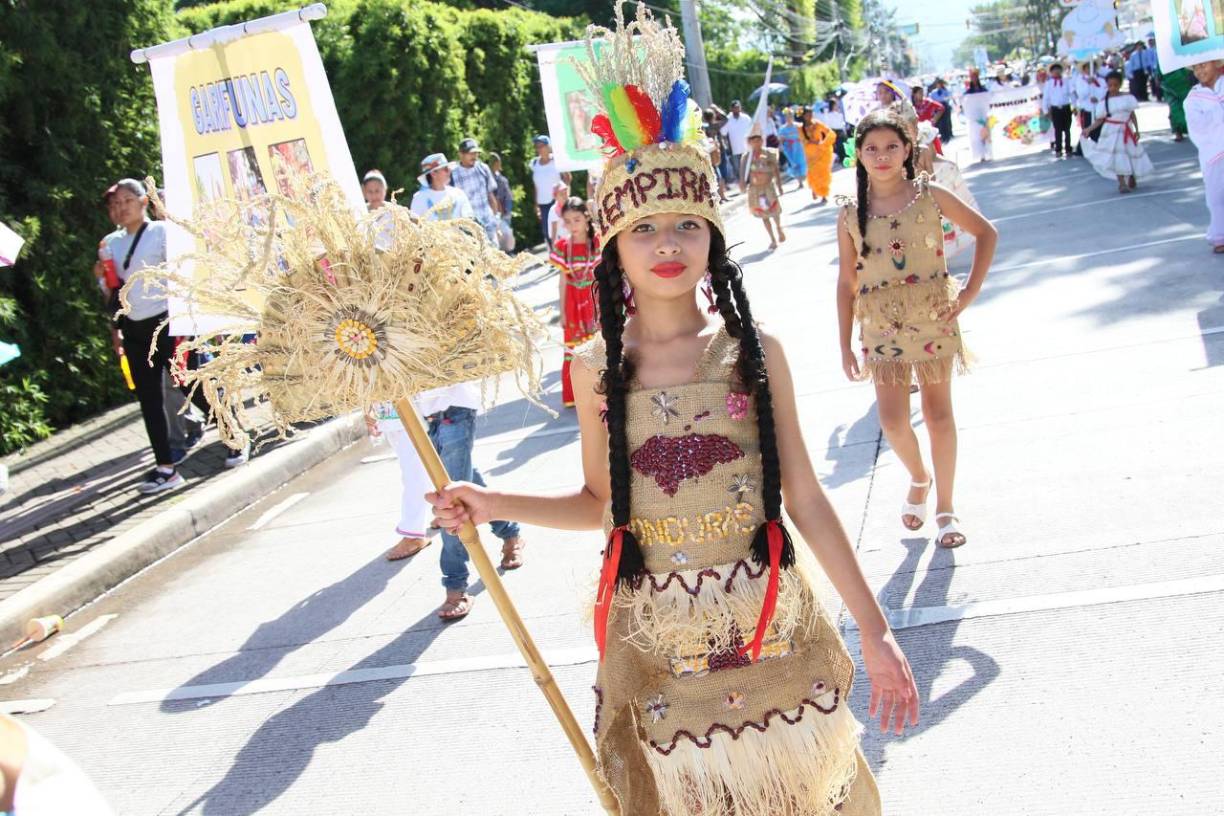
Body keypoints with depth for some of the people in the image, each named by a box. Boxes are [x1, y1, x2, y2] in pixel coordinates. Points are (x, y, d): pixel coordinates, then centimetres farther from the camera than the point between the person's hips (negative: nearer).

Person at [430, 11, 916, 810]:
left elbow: (805, 497, -2)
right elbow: (601, 503, 7)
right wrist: (496, 503, -5)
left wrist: (874, 630, -2)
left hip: (769, 628, 0)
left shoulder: (756, 352, -5)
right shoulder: (595, 368, -3)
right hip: (658, 645, 0)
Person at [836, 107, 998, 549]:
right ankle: (919, 478, 29)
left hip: (934, 318, -1)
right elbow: (846, 283, 3)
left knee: (939, 413, 6)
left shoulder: (931, 196, -4)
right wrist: (846, 346, 1)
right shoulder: (851, 215, -1)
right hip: (882, 327, 1)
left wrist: (970, 292, -4)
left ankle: (945, 507, 20)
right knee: (893, 421, -4)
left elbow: (986, 233, 4)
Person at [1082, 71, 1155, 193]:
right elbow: (1100, 119, -2)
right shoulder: (1104, 101, -3)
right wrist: (1089, 129, -15)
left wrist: (1137, 129, -2)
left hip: (1126, 131, 2)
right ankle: (1122, 183, -5)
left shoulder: (1128, 97, -1)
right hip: (1112, 131, -2)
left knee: (1131, 155, 8)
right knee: (1117, 157, -9)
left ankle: (1131, 178, 33)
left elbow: (1132, 114, 3)